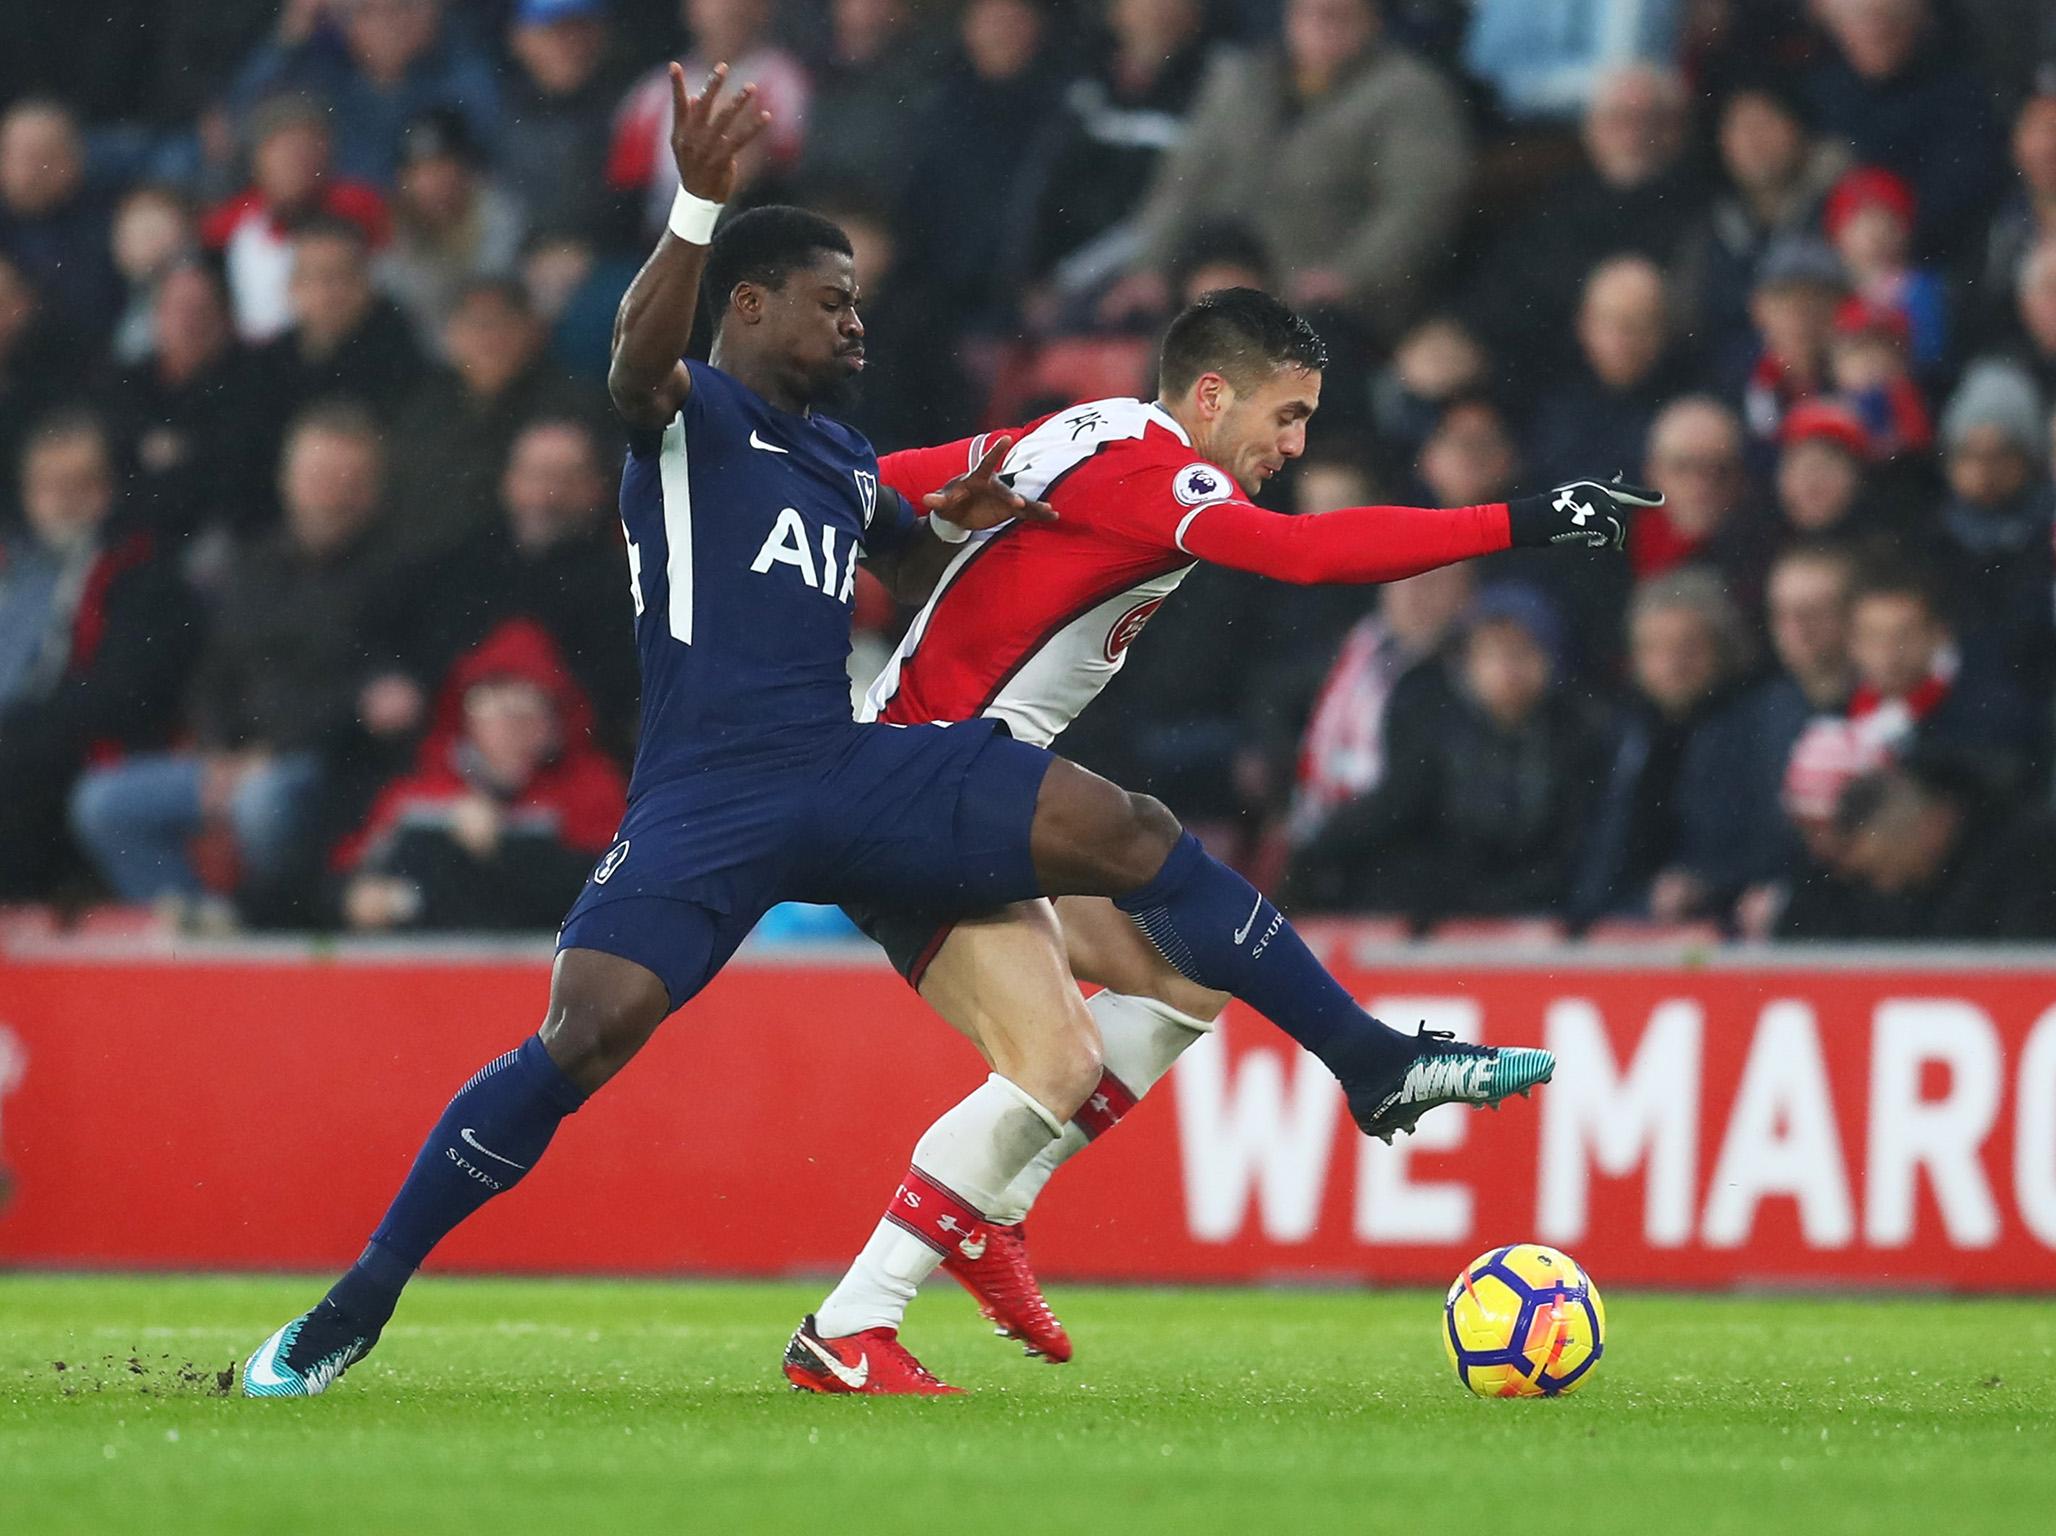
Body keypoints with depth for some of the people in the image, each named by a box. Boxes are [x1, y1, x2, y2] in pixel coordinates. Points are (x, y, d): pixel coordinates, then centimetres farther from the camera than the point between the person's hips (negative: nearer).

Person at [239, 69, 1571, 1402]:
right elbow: (638, 362, -23)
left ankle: (1372, 1065, -3)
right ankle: (356, 1305, -10)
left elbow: (917, 568, 42)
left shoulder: (842, 460, 24)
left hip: (855, 772, 6)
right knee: (587, 1035, -23)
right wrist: (697, 209, -39)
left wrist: (965, 530, 16)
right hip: (707, 798, -6)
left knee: (1130, 835, -7)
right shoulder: (693, 416, 2)